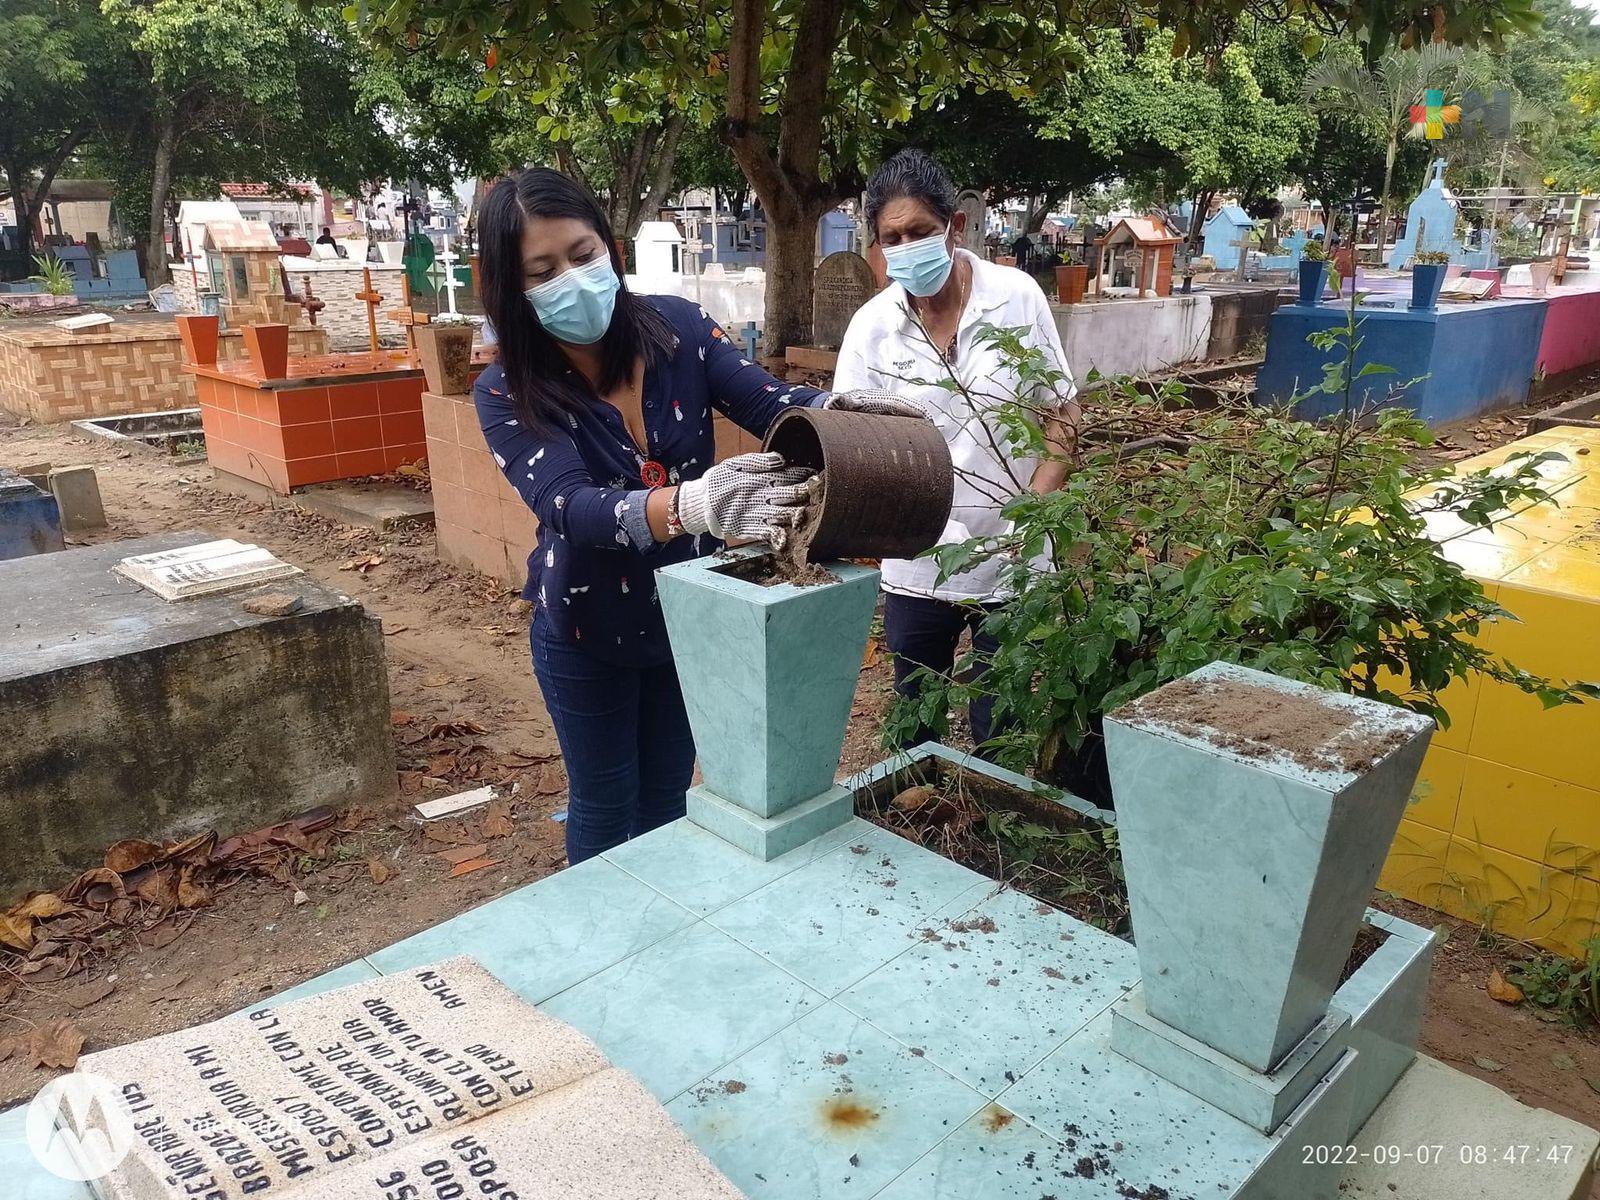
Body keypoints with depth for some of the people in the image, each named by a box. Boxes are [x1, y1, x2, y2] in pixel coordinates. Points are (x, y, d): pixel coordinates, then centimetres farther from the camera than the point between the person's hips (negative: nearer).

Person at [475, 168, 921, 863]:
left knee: (668, 800, 22)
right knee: (604, 807, 18)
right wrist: (689, 506, -56)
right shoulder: (506, 394, -21)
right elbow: (570, 507, -36)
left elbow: (769, 404, -15)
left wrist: (833, 412, -40)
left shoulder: (677, 328, -14)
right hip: (587, 636, -2)